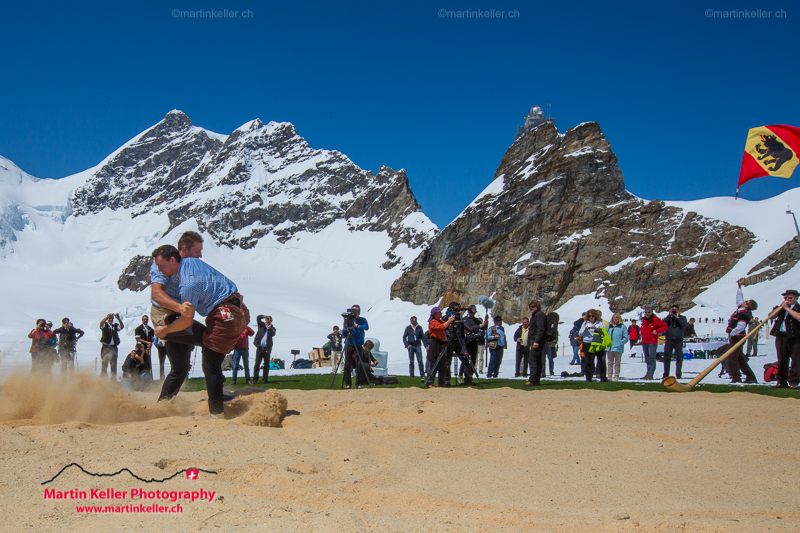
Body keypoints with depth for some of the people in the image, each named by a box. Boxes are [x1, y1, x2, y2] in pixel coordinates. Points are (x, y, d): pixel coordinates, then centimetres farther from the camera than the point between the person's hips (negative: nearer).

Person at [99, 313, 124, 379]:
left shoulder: (115, 325, 13)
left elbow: (122, 326, -5)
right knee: (104, 364, -3)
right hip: (105, 347, -2)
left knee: (113, 364, 3)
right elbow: (101, 323, -14)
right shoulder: (104, 325, 8)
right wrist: (108, 316, -27)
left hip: (114, 348, 2)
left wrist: (118, 318, -21)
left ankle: (113, 379, 7)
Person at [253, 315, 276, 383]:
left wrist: (269, 328, -18)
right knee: (257, 363, -3)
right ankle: (255, 378, 2)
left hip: (267, 349, 1)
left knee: (266, 364, 1)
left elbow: (273, 334, -7)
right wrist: (265, 316, -11)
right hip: (260, 348, -1)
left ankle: (265, 379, 5)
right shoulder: (262, 325, 11)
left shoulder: (272, 328, 12)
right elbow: (258, 317, -3)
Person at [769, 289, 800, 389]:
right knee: (782, 360, 6)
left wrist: (787, 308, -12)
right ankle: (781, 381, 11)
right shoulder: (781, 308, 19)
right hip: (781, 336, 5)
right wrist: (781, 307, 0)